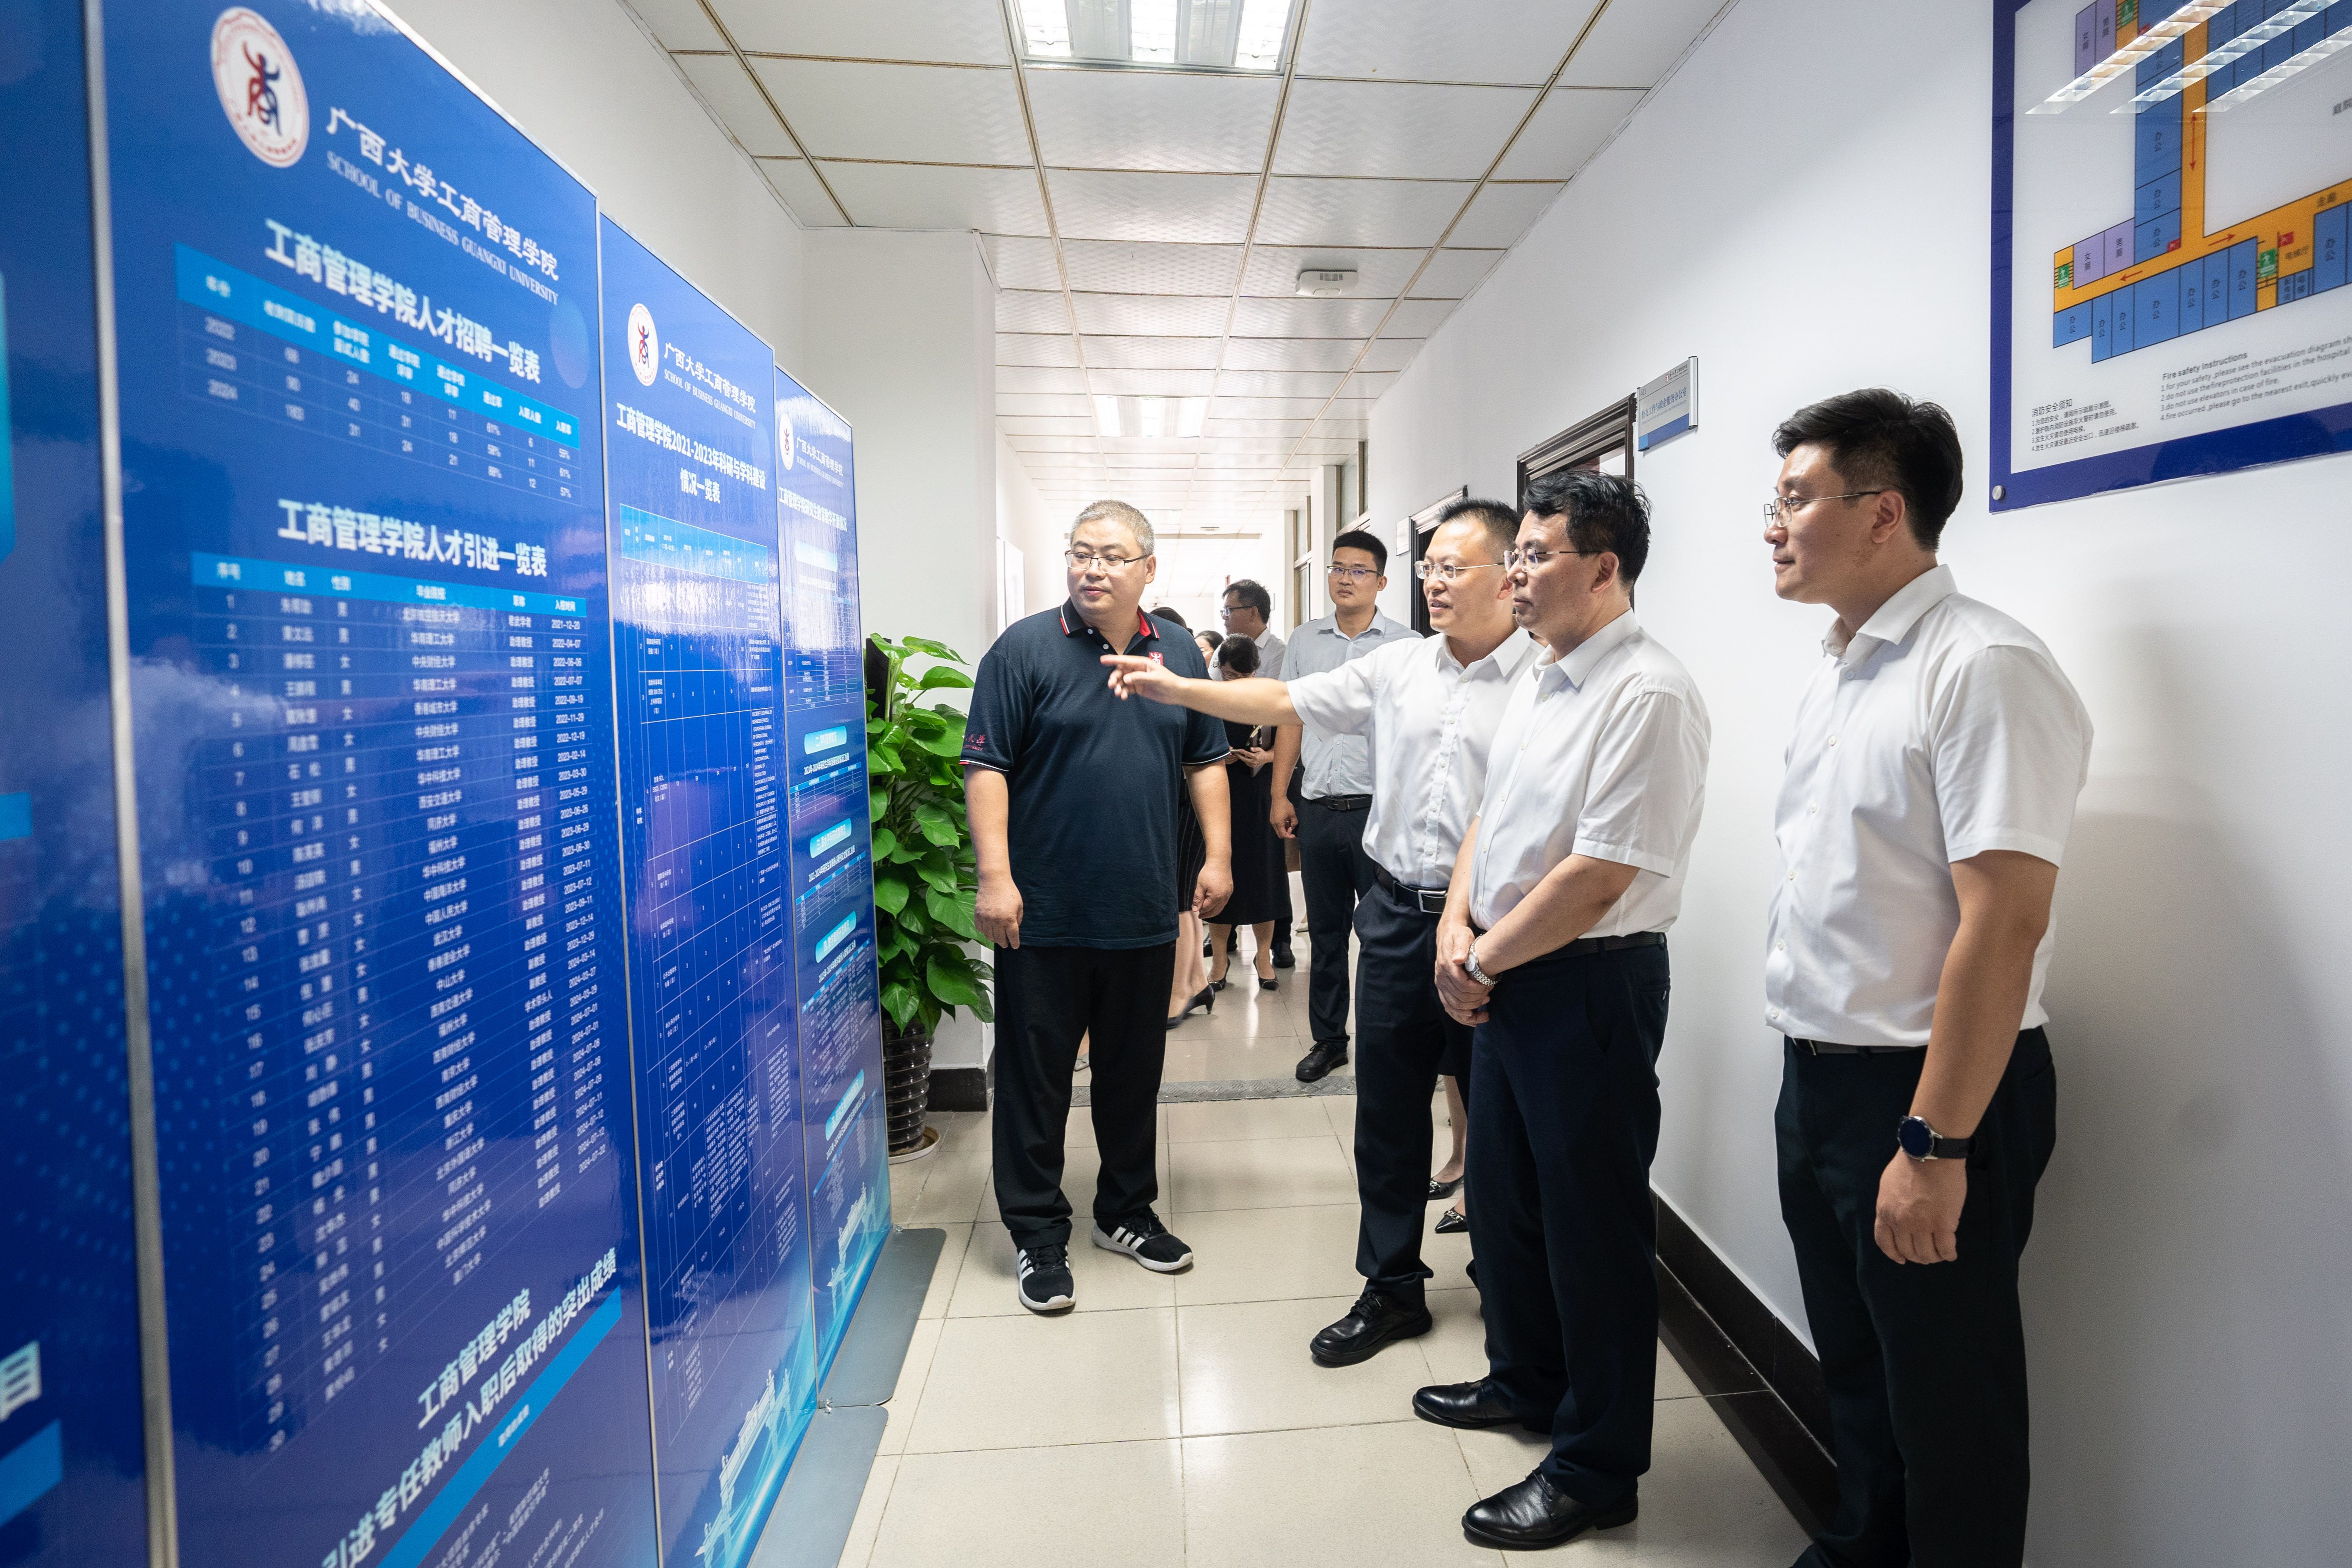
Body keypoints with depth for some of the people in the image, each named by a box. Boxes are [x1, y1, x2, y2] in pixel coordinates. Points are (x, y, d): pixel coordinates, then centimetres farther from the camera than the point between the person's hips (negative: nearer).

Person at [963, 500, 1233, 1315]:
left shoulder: (1178, 652, 8)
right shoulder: (1024, 649, -5)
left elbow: (1205, 761, 13)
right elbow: (986, 768, -9)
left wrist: (1218, 856, 5)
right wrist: (994, 876, -16)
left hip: (1144, 912, 4)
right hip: (1043, 915, -4)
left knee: (1135, 1073, 16)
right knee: (1035, 1078, 6)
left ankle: (1127, 1210, 34)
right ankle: (1038, 1235, 22)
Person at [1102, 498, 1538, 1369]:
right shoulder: (1396, 666, 7)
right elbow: (1285, 702, 9)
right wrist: (1174, 688, 3)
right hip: (1397, 913, 5)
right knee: (1387, 1110, 11)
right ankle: (1392, 1290, 27)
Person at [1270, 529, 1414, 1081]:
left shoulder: (1404, 644, 0)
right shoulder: (1304, 641, 11)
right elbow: (1291, 719, 13)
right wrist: (1280, 795, 8)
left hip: (1378, 807, -4)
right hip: (1319, 808, 4)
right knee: (1325, 930, 13)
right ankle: (1328, 1038, 25)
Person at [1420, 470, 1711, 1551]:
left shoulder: (1647, 695, -19)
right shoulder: (1537, 681, 10)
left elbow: (1599, 875, -24)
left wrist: (1483, 961, -13)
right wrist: (1457, 925, 2)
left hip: (1592, 985, -9)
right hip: (1502, 977, 9)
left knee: (1591, 1224, 6)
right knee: (1503, 1191, 22)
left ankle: (1598, 1468, 26)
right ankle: (1524, 1381, 45)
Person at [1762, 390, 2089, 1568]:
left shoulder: (1984, 668, -18)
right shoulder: (1834, 672, 9)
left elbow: (2003, 922, -24)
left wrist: (1935, 1145, -23)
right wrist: (1807, 1077, 14)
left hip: (1929, 1092, -8)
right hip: (1818, 1076, 8)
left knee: (1944, 1400, 11)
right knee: (1853, 1368, 24)